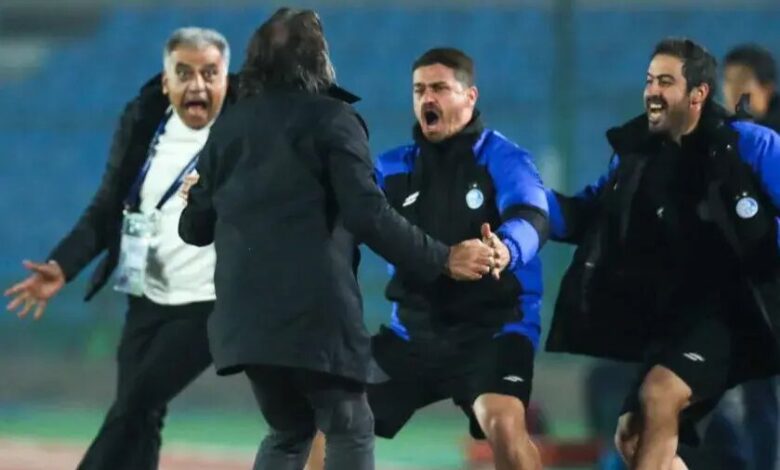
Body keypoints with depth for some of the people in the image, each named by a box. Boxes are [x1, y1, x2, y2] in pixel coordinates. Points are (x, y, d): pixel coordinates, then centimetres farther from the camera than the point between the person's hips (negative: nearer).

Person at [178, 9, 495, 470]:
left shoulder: (230, 125, 15)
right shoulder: (331, 119, -1)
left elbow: (196, 227, 17)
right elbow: (369, 216, -12)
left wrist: (196, 199, 40)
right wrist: (443, 260, -8)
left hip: (246, 313, 5)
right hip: (316, 311, -5)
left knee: (288, 432, 20)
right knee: (350, 430, 4)